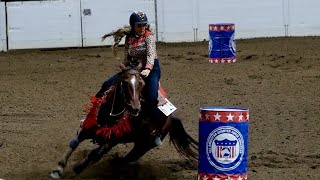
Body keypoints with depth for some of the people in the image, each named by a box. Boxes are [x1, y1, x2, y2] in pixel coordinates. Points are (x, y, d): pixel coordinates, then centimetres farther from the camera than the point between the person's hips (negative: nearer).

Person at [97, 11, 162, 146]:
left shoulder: (149, 36, -12)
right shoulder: (129, 37, 4)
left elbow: (151, 53, -27)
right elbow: (127, 57, 12)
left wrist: (148, 69, -43)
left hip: (151, 68, -6)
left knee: (151, 99, -25)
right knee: (107, 84, -4)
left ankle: (157, 133, -13)